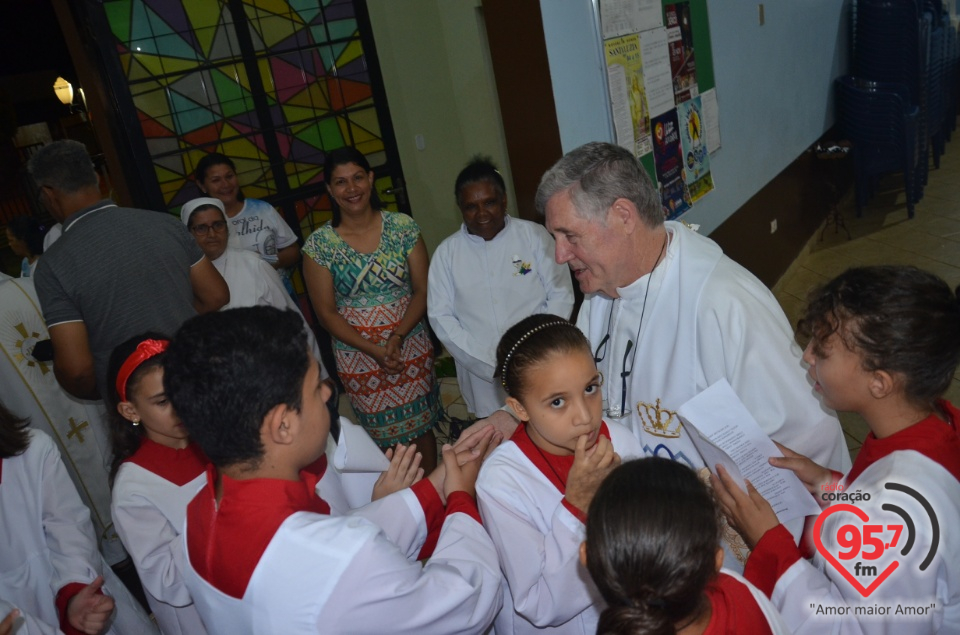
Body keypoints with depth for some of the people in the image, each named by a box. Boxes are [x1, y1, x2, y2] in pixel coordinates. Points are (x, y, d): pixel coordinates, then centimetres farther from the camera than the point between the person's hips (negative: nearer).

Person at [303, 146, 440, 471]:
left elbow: (422, 291, -4)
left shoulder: (403, 227, -5)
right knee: (386, 436, 11)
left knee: (422, 427, 12)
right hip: (358, 356, -1)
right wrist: (373, 350, -15)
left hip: (411, 348, 1)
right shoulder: (319, 244, -8)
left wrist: (396, 338, -17)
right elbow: (327, 313, -6)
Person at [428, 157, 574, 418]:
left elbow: (561, 294, -1)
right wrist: (492, 365, -9)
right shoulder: (447, 252, 3)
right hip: (483, 377, 1)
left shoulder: (534, 235, -1)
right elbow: (440, 316, 1)